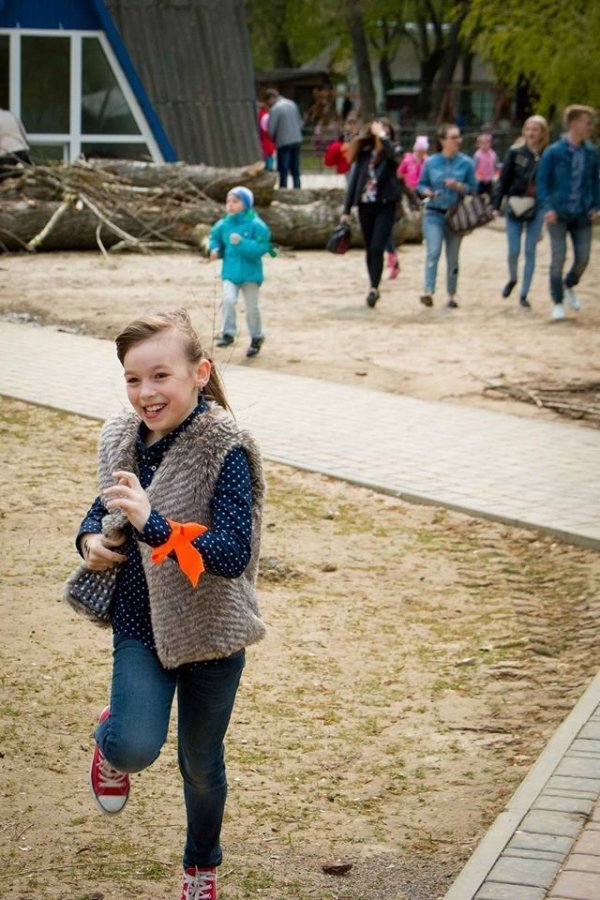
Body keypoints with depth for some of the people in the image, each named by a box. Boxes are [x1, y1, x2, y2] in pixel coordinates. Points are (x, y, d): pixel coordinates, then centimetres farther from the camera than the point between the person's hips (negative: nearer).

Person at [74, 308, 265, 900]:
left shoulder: (225, 451, -20)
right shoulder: (122, 440, -4)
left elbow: (234, 554, -27)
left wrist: (152, 523, -37)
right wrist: (92, 538, -8)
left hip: (210, 630, -2)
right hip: (139, 625, 2)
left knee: (200, 763, 16)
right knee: (136, 748, -21)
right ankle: (110, 743, 17)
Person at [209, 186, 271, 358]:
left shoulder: (255, 225, -11)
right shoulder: (223, 224, 1)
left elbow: (261, 247, -18)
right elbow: (214, 237, 19)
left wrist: (241, 243, -27)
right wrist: (215, 249, -1)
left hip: (250, 273, -2)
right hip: (230, 272, 2)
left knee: (252, 307, 8)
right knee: (228, 300, -20)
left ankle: (256, 338, 26)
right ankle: (228, 333, -9)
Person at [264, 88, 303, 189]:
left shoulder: (275, 109, -13)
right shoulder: (292, 104, 7)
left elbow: (271, 129, -11)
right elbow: (300, 123, 12)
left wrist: (272, 139, 8)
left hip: (283, 143, -6)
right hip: (297, 140, 6)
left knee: (283, 173, 0)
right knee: (295, 171, 12)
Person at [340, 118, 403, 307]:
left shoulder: (392, 150, 0)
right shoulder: (364, 152, 6)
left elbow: (394, 155, -27)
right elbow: (355, 179, 8)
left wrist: (383, 136, -21)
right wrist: (346, 210, 6)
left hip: (385, 205, -3)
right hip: (365, 205, 3)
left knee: (377, 248, -13)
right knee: (369, 249, 12)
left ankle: (374, 288, -11)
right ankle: (373, 287, 23)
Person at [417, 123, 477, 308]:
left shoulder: (466, 163, 1)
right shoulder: (431, 162, 2)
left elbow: (473, 188, 3)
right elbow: (421, 184, 10)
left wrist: (459, 186, -15)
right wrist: (427, 192, -11)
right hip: (434, 214, -1)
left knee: (453, 257, 8)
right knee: (433, 252, -17)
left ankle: (451, 295, 18)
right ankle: (428, 292, -23)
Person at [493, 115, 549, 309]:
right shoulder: (515, 153, -1)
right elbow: (504, 180, 1)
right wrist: (496, 205, -3)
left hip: (537, 208, 0)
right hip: (515, 207, 0)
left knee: (530, 251, 2)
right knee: (513, 250, -1)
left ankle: (524, 294, 11)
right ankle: (512, 279, 30)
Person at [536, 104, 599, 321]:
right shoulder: (554, 152, -7)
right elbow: (542, 181, -4)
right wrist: (547, 207, -14)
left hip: (582, 215, 3)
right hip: (558, 214, -3)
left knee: (583, 258, 4)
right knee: (558, 258, -4)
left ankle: (568, 286, 34)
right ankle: (558, 302, 10)